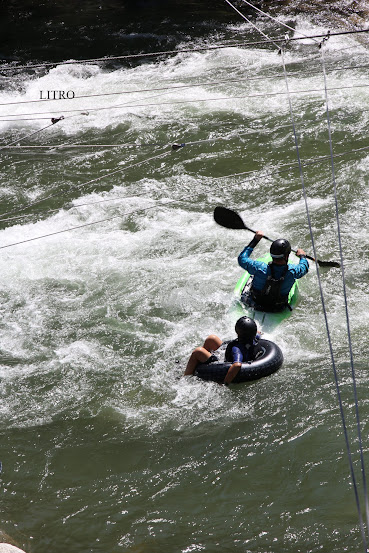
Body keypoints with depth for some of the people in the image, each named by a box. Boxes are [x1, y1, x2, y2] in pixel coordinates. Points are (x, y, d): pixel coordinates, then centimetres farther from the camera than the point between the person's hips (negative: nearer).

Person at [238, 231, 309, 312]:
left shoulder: (260, 269, -33)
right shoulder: (292, 271, -29)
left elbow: (242, 259, -13)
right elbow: (304, 267, -4)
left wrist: (255, 240, -6)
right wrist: (302, 256, 18)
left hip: (255, 305, 0)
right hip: (279, 308, 0)